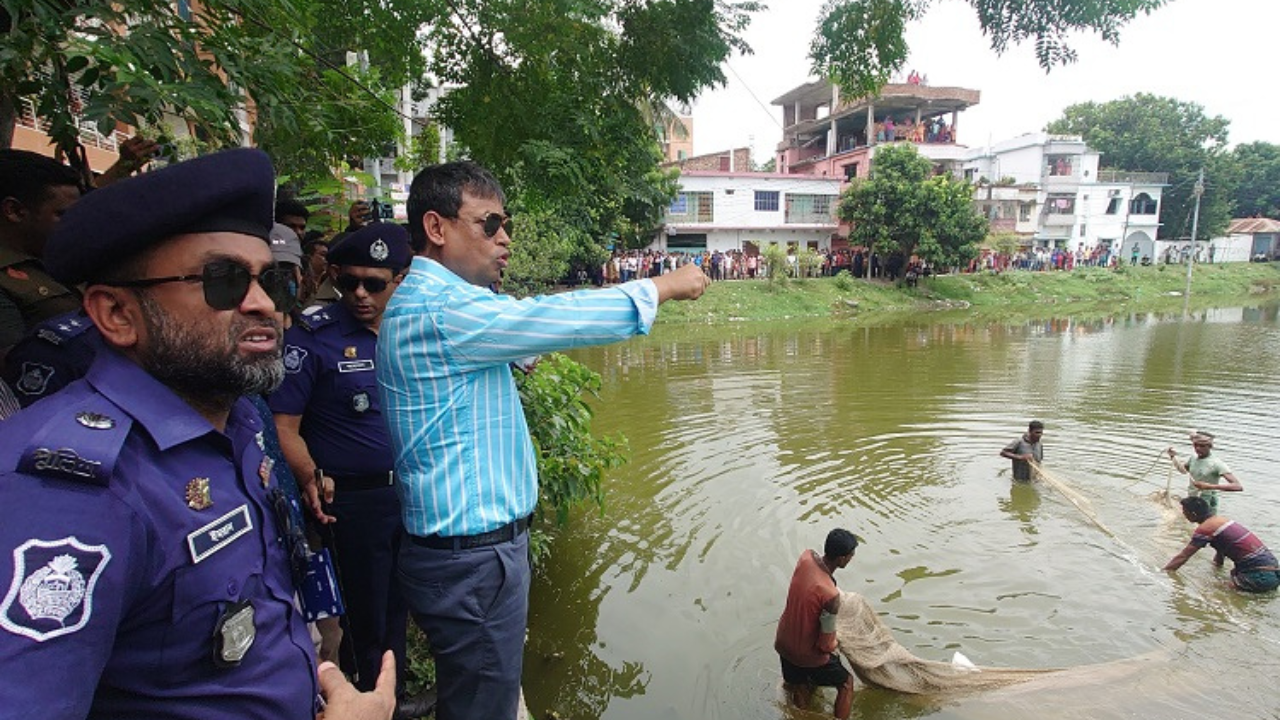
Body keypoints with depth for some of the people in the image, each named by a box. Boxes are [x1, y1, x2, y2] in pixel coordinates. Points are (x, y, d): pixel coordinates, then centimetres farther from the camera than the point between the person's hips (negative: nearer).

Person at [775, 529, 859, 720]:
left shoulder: (806, 557, -17)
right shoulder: (831, 596, -36)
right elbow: (825, 644, -22)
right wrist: (833, 646, -1)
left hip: (783, 644, 6)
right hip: (809, 655, -6)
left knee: (799, 701, 27)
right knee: (846, 684, 23)